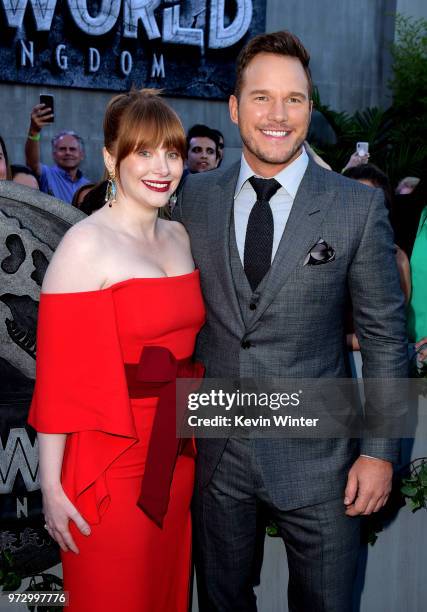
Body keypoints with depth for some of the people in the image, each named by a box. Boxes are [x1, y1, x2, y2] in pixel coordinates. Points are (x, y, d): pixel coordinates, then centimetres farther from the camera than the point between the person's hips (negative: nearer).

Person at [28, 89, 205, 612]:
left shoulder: (179, 236, 7)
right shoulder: (85, 245, -14)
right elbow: (57, 375, -16)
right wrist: (51, 486, -15)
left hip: (176, 455, 6)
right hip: (111, 463, -6)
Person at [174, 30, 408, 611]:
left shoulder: (359, 206, -8)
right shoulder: (195, 197, 0)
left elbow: (385, 337, -4)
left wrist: (380, 452, -6)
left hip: (316, 455, -2)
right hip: (214, 450, 3)